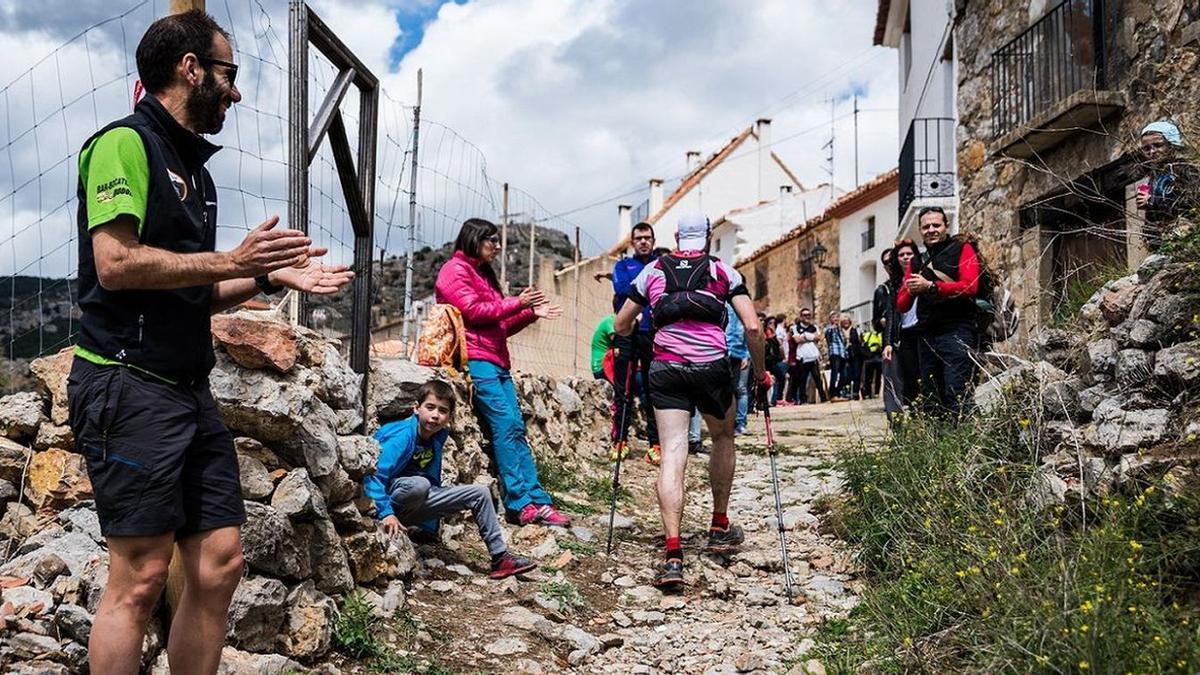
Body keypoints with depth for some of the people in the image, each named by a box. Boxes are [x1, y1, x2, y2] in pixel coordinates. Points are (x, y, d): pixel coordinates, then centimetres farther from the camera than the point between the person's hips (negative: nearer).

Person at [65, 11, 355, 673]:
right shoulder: (125, 144, -6)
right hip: (128, 385, -9)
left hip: (190, 390, 9)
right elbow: (116, 263, -19)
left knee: (219, 564, 7)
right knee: (141, 577, -7)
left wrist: (271, 277, 13)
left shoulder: (194, 167, 21)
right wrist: (232, 260, -14)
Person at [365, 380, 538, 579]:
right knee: (419, 485, -42)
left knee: (480, 493, 5)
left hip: (415, 503, 8)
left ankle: (500, 557, 7)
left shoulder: (437, 437, 2)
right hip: (390, 499, -8)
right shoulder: (402, 437, -22)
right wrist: (386, 514, -38)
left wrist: (430, 526, 12)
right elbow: (374, 475, -29)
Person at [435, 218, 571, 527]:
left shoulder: (484, 275, 27)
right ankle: (521, 502, -17)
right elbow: (473, 310, -11)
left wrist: (531, 313, 13)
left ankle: (537, 501, -7)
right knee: (506, 425, -17)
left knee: (515, 428, -2)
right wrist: (517, 303, -8)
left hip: (497, 362, 9)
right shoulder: (454, 270, 1)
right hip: (475, 360, -9)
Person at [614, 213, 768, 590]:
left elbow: (622, 326, 19)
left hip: (665, 368, 1)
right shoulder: (723, 271, 9)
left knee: (672, 455, -5)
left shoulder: (653, 271, 14)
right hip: (712, 367, 0)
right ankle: (720, 529, 32)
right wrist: (760, 374, 12)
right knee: (723, 439, 25)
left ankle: (673, 556, -18)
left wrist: (638, 338, 41)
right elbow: (752, 327, -1)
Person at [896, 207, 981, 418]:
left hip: (956, 332, -6)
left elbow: (969, 287, -11)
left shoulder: (962, 249, 5)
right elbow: (901, 305, 15)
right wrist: (910, 291, -7)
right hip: (926, 335, 6)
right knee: (930, 400, 7)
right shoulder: (917, 262, 20)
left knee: (956, 397, -13)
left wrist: (930, 286, -16)